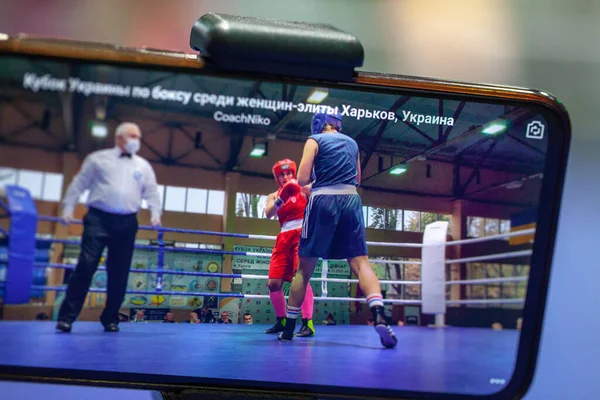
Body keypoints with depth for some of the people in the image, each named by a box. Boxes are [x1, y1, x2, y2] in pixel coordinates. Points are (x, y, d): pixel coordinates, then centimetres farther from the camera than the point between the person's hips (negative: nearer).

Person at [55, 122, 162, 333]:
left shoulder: (143, 166, 16)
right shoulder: (98, 158, 9)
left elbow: (151, 192, 12)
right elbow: (79, 184, 6)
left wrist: (155, 213, -5)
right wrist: (68, 208, -3)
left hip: (127, 223, 3)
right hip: (98, 219, -3)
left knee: (119, 273, 5)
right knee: (86, 265, -10)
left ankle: (110, 318, 16)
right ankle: (67, 316, -5)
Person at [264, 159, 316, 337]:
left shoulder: (304, 189, 5)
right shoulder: (274, 196, 14)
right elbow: (268, 214, -7)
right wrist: (281, 199, -25)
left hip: (303, 234, -5)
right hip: (284, 238, 5)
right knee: (273, 283, 1)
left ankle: (308, 323, -19)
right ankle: (281, 321, 19)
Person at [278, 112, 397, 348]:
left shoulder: (315, 140, 5)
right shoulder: (352, 143, 19)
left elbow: (302, 179, -4)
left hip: (323, 200, -3)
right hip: (351, 200, 3)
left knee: (305, 268, 5)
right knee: (360, 262, -4)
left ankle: (288, 327, 13)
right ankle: (379, 315, -28)